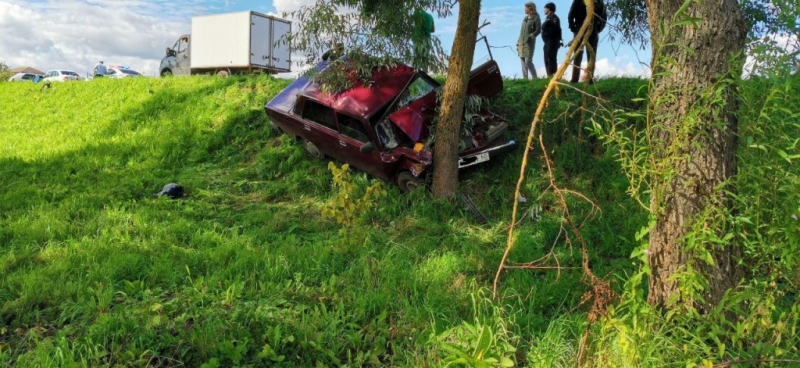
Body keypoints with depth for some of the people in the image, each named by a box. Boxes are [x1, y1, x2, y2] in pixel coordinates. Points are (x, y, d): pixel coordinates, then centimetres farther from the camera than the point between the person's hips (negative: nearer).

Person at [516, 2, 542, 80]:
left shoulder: (536, 18, -4)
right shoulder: (525, 18, 17)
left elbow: (538, 30, -10)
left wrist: (530, 37, -19)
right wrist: (518, 42, 15)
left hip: (529, 43, -7)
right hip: (521, 43, 7)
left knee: (528, 62, -13)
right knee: (523, 62, 5)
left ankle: (535, 78, -4)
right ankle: (525, 79, 9)